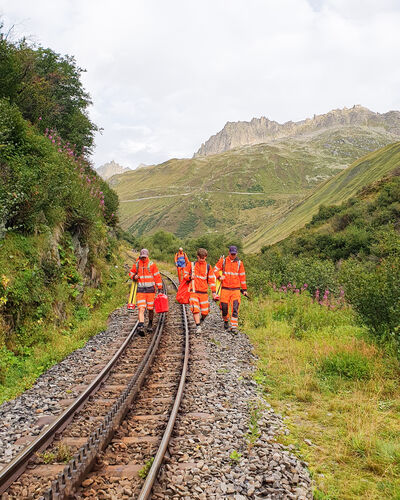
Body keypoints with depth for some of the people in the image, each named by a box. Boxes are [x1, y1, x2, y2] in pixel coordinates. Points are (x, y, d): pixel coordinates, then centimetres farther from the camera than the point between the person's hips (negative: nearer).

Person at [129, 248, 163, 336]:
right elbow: (131, 273, 22)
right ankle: (141, 327, -20)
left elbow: (157, 277, 3)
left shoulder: (152, 264, -1)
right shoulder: (136, 264, 5)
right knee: (141, 309, -12)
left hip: (150, 289, -1)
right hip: (140, 290, 1)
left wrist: (159, 289, 1)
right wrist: (134, 276, -2)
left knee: (150, 309, 7)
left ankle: (150, 324, 31)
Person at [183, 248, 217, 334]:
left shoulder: (208, 267, 6)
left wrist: (213, 292, 2)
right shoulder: (191, 265, 4)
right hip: (193, 291, -1)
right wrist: (190, 278, -9)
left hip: (204, 292, 1)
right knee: (195, 309, -14)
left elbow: (211, 280, 8)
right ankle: (198, 326, -6)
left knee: (205, 311, 2)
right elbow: (185, 274, 13)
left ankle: (201, 320, 33)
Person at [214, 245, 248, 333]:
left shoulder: (239, 263, 6)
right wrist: (219, 277, -10)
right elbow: (215, 270, 10)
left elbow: (242, 277, 10)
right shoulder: (223, 261, 3)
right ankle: (226, 321, 31)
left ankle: (234, 326, -4)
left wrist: (244, 289, 11)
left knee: (235, 308, -8)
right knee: (224, 306, 3)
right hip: (225, 289, 0)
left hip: (236, 289, 0)